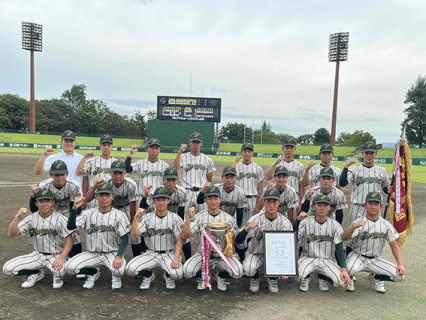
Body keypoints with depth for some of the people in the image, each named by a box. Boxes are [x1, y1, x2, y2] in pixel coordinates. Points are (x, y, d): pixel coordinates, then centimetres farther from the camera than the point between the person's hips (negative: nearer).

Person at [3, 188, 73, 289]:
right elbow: (11, 234, -9)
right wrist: (17, 217, -24)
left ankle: (58, 277, 5)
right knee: (7, 268, -11)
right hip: (37, 255, 4)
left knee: (59, 270, -35)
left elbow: (69, 240, -14)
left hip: (55, 256, -4)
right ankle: (37, 273, 13)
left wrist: (61, 258, -29)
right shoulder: (31, 218, -2)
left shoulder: (60, 219, -13)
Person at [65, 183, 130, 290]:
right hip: (92, 254, 3)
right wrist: (74, 208, -25)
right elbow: (70, 226, -10)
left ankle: (116, 276, 9)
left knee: (119, 268, -33)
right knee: (69, 267, -18)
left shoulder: (119, 215, -7)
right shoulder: (88, 213, 1)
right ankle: (94, 273, 14)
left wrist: (119, 256, -26)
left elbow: (124, 238, -10)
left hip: (112, 253, -3)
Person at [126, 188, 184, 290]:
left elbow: (179, 240, -6)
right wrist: (136, 217, -25)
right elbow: (134, 235, -12)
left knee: (177, 273, -29)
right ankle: (148, 275, 12)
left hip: (169, 254, -1)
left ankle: (168, 276, 10)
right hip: (150, 254, 1)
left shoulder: (175, 218, -2)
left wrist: (176, 258, -20)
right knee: (130, 269, -22)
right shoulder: (147, 217, 0)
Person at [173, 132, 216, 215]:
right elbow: (175, 168, -14)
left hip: (202, 192, 1)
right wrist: (179, 152, -22)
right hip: (186, 192, -1)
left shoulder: (207, 159, 10)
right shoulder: (183, 157, 7)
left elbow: (209, 179, 13)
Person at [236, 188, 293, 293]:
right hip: (256, 253, -1)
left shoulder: (285, 223, -12)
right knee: (248, 269, -30)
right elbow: (238, 241, -22)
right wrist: (246, 229, -43)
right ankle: (255, 278, 11)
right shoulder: (256, 220, -17)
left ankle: (272, 279, 8)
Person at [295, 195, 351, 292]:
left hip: (326, 261, 2)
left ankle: (322, 277, 12)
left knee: (344, 282, -22)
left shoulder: (334, 225, -1)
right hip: (307, 258, -2)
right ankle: (306, 278, 7)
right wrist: (298, 220, -34)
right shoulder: (306, 222, -7)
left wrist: (344, 269, -17)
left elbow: (339, 248, -4)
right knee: (299, 274, -34)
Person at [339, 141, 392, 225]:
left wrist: (389, 190, -7)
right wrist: (346, 166, -20)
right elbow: (342, 183, -13)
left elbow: (386, 188, 17)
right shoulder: (354, 169, -1)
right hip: (357, 208, -2)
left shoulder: (382, 170, 9)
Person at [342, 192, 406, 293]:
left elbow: (394, 245, 7)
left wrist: (400, 264, -6)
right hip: (357, 257, -4)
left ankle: (376, 278, 16)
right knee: (350, 269, -36)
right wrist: (354, 226, -47)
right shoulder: (359, 222, -13)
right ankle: (349, 279, 3)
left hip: (375, 260, 4)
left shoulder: (386, 225, 2)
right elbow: (344, 238, -28)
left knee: (400, 274, -13)